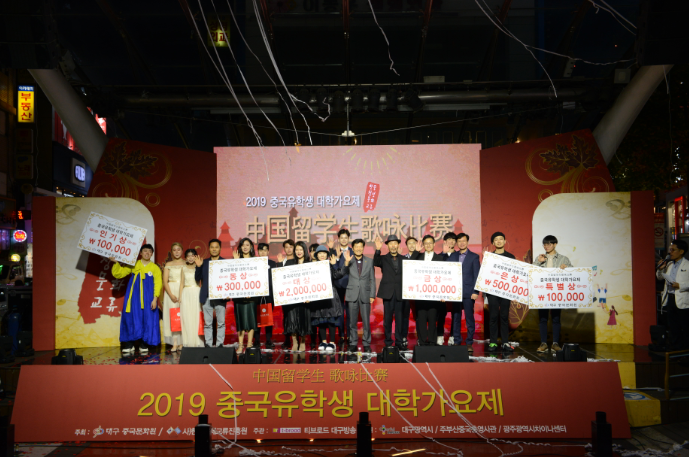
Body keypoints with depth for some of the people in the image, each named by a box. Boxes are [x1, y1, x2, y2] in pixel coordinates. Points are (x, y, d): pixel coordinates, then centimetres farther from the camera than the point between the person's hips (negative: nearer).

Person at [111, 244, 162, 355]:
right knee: (131, 318, -2)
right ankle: (129, 345, 6)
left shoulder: (155, 268, 5)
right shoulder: (133, 265, 8)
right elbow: (117, 274, 7)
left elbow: (158, 284, -1)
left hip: (148, 298, -1)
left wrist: (155, 299, -10)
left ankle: (144, 345, 10)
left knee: (147, 320, -1)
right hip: (134, 296, 1)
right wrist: (116, 263, -9)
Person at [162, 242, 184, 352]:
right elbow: (165, 282, 4)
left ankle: (182, 343, -1)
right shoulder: (168, 265, 10)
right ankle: (174, 344, -4)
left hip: (183, 292, -1)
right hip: (171, 291, 1)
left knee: (183, 316, -5)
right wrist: (171, 295, -10)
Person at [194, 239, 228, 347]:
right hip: (206, 297, 2)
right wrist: (198, 266, -6)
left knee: (221, 322, 0)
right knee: (207, 323, 5)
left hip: (220, 297, -2)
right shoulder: (204, 262, 12)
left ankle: (219, 344, 8)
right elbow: (197, 278, 9)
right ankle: (208, 344, 11)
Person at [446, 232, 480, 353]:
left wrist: (475, 292, -8)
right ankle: (457, 342, 13)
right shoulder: (452, 256, 13)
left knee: (469, 318, -2)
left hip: (468, 293, -3)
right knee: (455, 318, 6)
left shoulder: (474, 257, 4)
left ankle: (469, 343, 4)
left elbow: (477, 275, 0)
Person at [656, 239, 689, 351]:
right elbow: (660, 277, 21)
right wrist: (660, 269, 2)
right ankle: (675, 345, 22)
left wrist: (679, 285, -19)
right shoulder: (669, 264, 11)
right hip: (670, 298, 6)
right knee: (672, 325, 13)